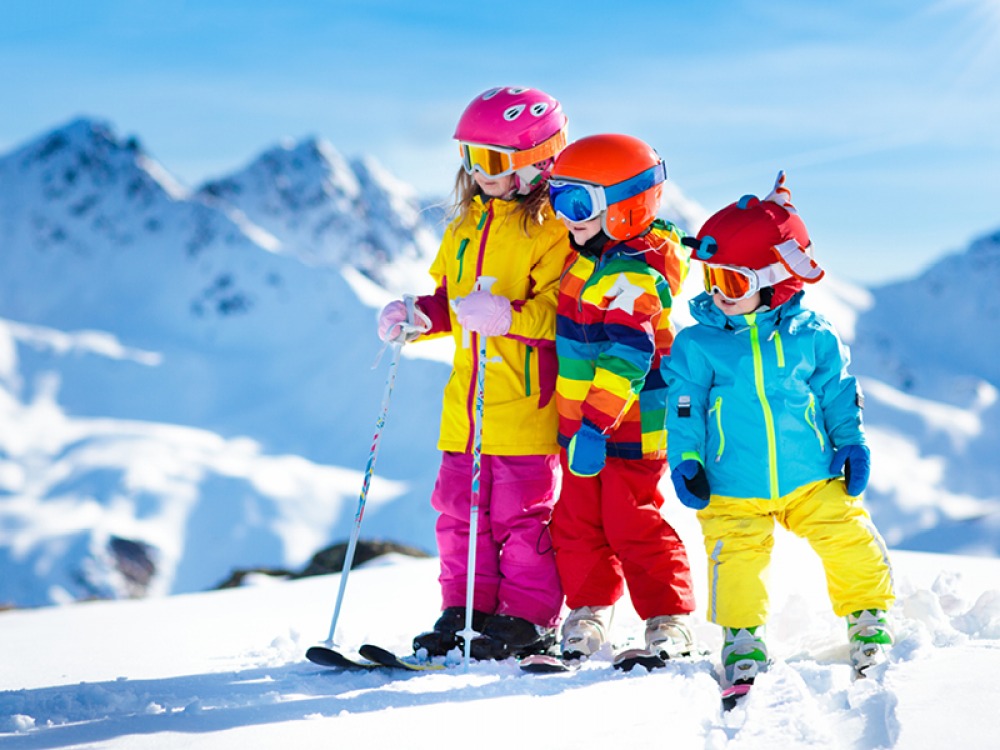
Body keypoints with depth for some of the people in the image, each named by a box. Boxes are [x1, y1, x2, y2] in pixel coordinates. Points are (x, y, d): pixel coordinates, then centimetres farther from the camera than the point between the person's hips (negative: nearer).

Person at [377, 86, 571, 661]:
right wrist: (417, 316, 5)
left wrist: (507, 316, -30)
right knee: (459, 506, 10)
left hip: (526, 401, -8)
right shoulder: (466, 226, 16)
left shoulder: (551, 229, -9)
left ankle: (529, 618, 8)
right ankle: (466, 611, 19)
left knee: (522, 512, -2)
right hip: (468, 401, 8)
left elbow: (559, 311, -17)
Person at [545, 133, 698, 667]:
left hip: (630, 428, -9)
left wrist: (596, 424, -35)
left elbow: (627, 357, -31)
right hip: (582, 421, 9)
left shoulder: (632, 278, -23)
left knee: (633, 524, -2)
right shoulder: (593, 259, 9)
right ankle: (589, 612, 25)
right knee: (576, 522, 12)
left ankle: (669, 622, 9)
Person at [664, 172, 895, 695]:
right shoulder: (698, 344, -4)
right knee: (737, 559, -8)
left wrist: (851, 444, 3)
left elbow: (839, 393, 9)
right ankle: (742, 636, 12)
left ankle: (868, 617, 18)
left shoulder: (812, 336, -1)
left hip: (813, 480, 1)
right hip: (732, 492, -1)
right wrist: (685, 461, -8)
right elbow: (683, 406, 0)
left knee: (849, 542, -2)